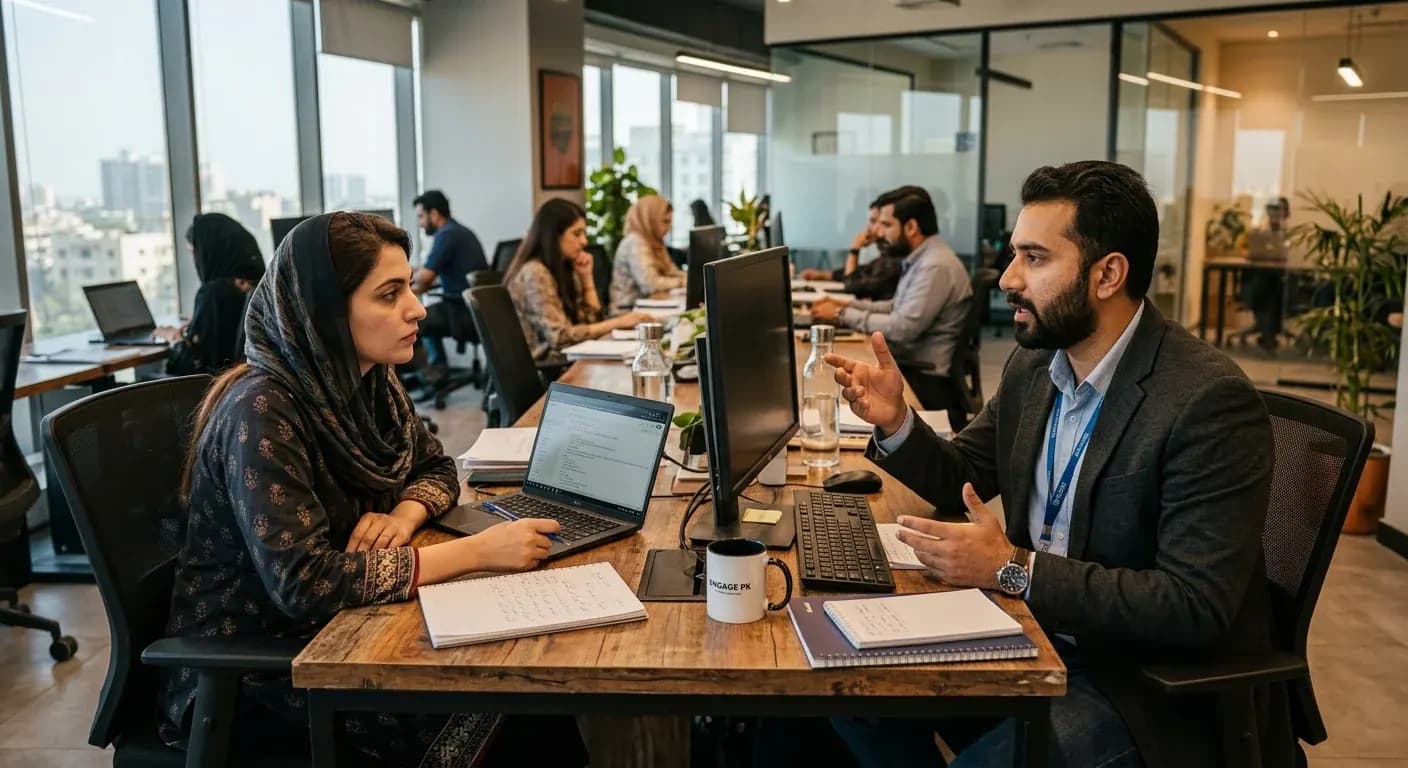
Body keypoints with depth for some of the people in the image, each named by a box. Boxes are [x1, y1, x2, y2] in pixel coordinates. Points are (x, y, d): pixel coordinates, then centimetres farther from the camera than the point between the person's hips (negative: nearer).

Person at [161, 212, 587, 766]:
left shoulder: (369, 380, -2)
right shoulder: (262, 413, -25)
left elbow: (435, 467, 11)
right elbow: (303, 584, -32)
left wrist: (405, 514, -12)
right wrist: (478, 550, -31)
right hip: (253, 670, -6)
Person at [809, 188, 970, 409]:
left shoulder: (936, 266, -21)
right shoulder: (919, 259, 10)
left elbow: (902, 328, -25)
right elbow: (897, 308, 19)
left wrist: (842, 315, -16)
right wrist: (847, 304, 6)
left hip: (928, 381, -8)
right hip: (912, 366, 8)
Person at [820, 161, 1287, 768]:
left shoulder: (1210, 401, -22)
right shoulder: (1033, 365, 1)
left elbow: (1196, 607, -26)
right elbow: (960, 478, 12)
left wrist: (1013, 569, -28)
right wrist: (895, 422, -8)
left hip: (1156, 682, -6)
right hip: (1037, 636, 7)